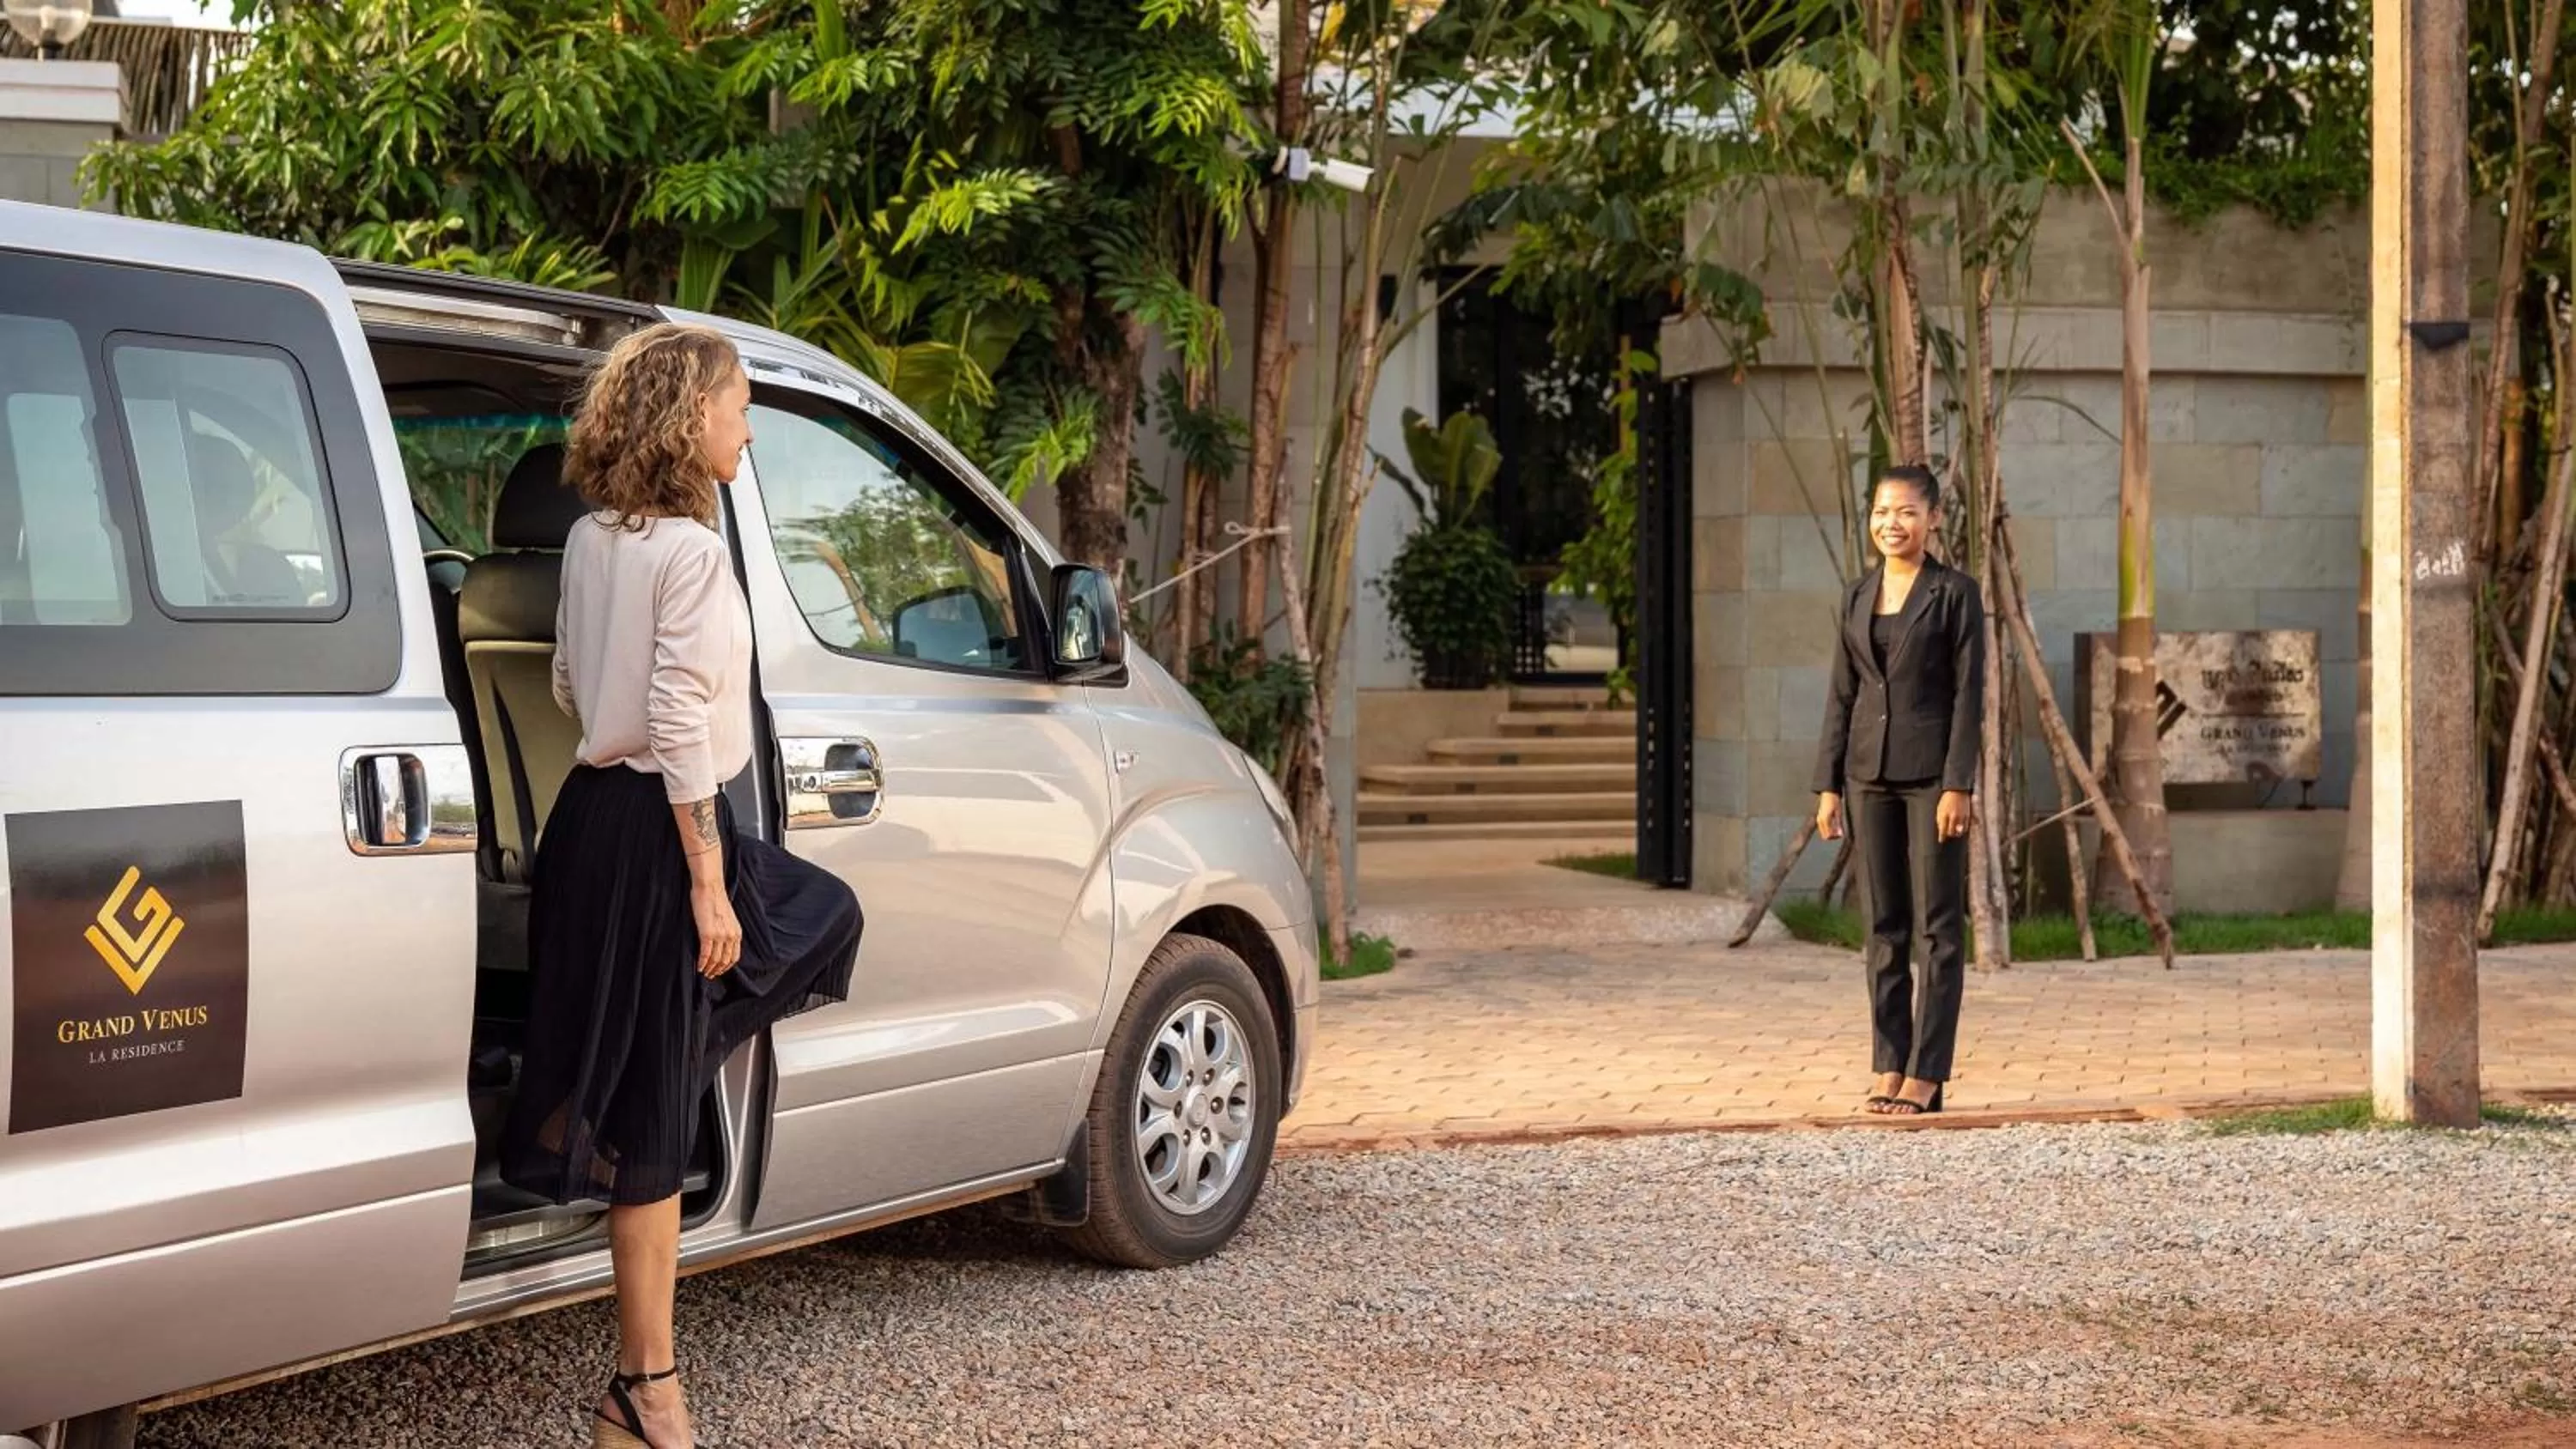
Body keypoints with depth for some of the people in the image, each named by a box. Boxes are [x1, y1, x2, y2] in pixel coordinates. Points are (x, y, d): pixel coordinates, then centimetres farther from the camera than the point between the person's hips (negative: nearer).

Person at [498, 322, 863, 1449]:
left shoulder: (591, 539, 9)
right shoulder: (691, 552, -17)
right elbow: (679, 723, -21)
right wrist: (706, 880, -19)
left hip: (592, 810, 9)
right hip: (657, 829, -9)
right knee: (651, 1113, -2)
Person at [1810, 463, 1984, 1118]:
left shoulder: (1955, 592, -5)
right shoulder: (1857, 596, 10)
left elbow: (1969, 694, -9)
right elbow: (1842, 694, 12)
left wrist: (1958, 785, -15)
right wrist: (1828, 785, 7)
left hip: (1932, 773, -5)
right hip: (1871, 773, 5)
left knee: (1938, 927, -1)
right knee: (1884, 929, 8)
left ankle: (1926, 1076, 2)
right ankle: (1889, 1068, 14)